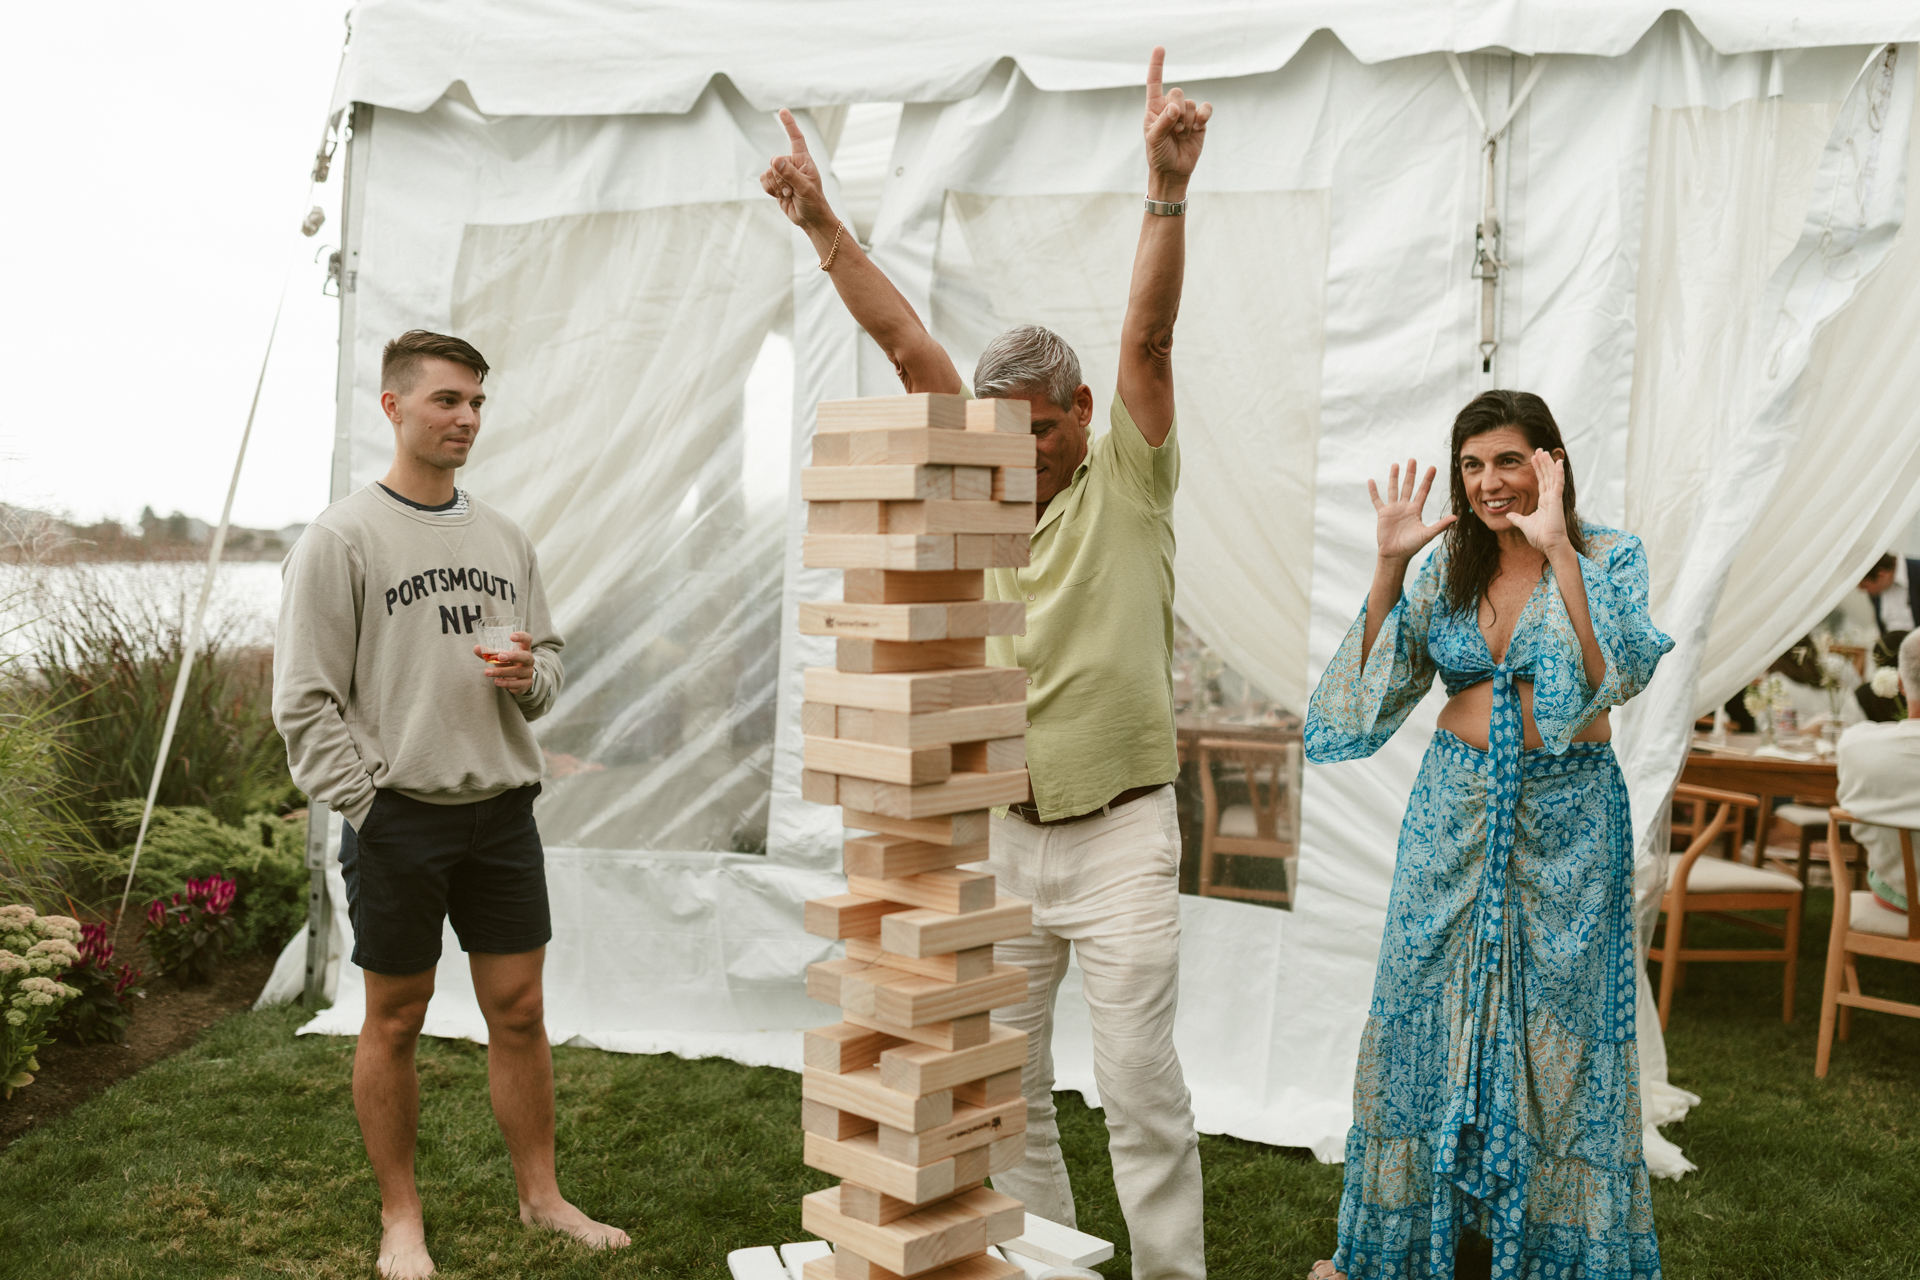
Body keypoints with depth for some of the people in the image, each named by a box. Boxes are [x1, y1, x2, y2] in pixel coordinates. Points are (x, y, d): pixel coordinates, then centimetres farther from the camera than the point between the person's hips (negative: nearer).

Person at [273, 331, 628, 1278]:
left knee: (519, 1010, 10)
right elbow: (304, 699, -8)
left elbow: (548, 658, 18)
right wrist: (367, 805, -12)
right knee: (395, 1020, 8)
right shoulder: (341, 538, -6)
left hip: (502, 813, 5)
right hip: (398, 817, -4)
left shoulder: (505, 538, 12)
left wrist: (529, 676, -5)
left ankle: (541, 1195, 24)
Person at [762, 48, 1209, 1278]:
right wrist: (822, 224, -2)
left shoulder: (1129, 483, -3)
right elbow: (905, 340, 2)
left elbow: (1149, 335, -17)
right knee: (1002, 1079, 11)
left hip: (1120, 831, -4)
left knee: (1141, 1078, -1)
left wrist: (1169, 186, -29)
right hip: (1001, 831, 4)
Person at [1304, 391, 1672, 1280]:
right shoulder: (1447, 565, 4)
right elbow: (1379, 681, -1)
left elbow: (1624, 675, -23)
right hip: (1454, 802, 3)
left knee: (1556, 1009, 5)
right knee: (1430, 1000, 9)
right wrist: (1389, 564, -11)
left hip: (1565, 811, -3)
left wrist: (1559, 552, -30)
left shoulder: (1609, 556, -6)